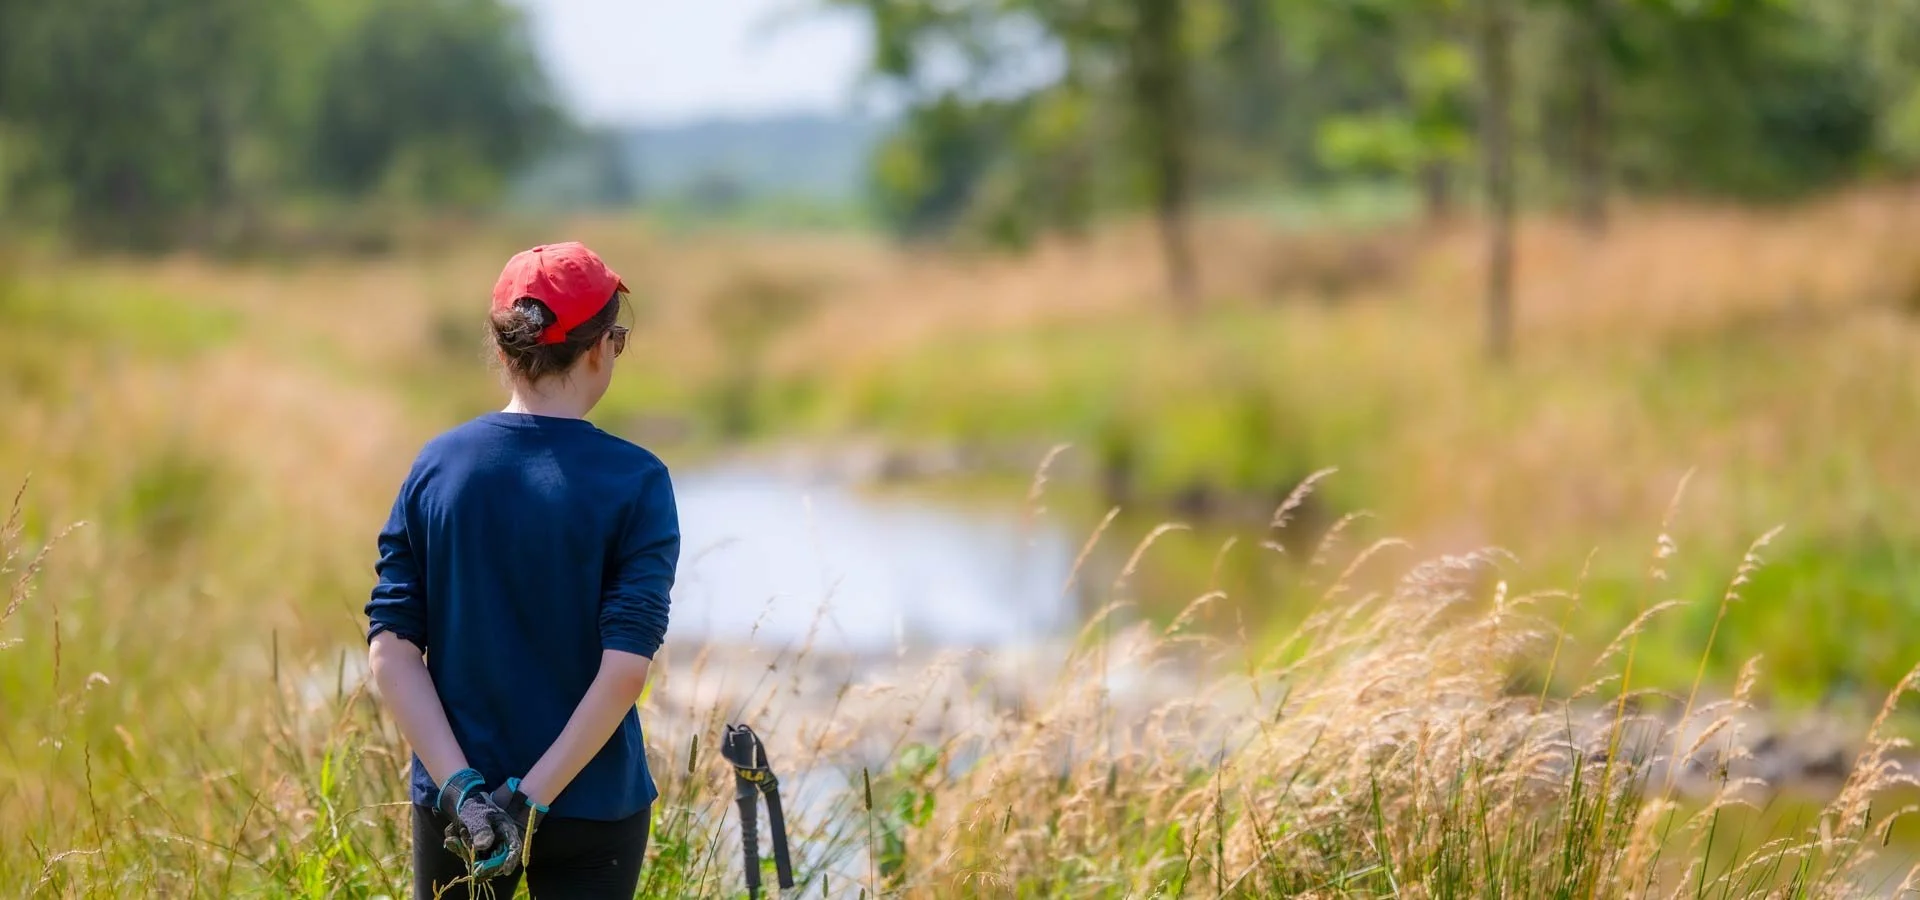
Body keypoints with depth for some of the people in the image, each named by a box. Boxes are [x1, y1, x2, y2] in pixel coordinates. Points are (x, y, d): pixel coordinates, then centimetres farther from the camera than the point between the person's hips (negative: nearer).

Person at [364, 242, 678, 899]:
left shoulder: (436, 467, -1)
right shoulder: (634, 481, -10)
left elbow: (391, 647, -6)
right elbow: (625, 667, -18)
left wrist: (461, 788, -11)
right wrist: (533, 799, -16)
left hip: (452, 806, 3)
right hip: (592, 813, -2)